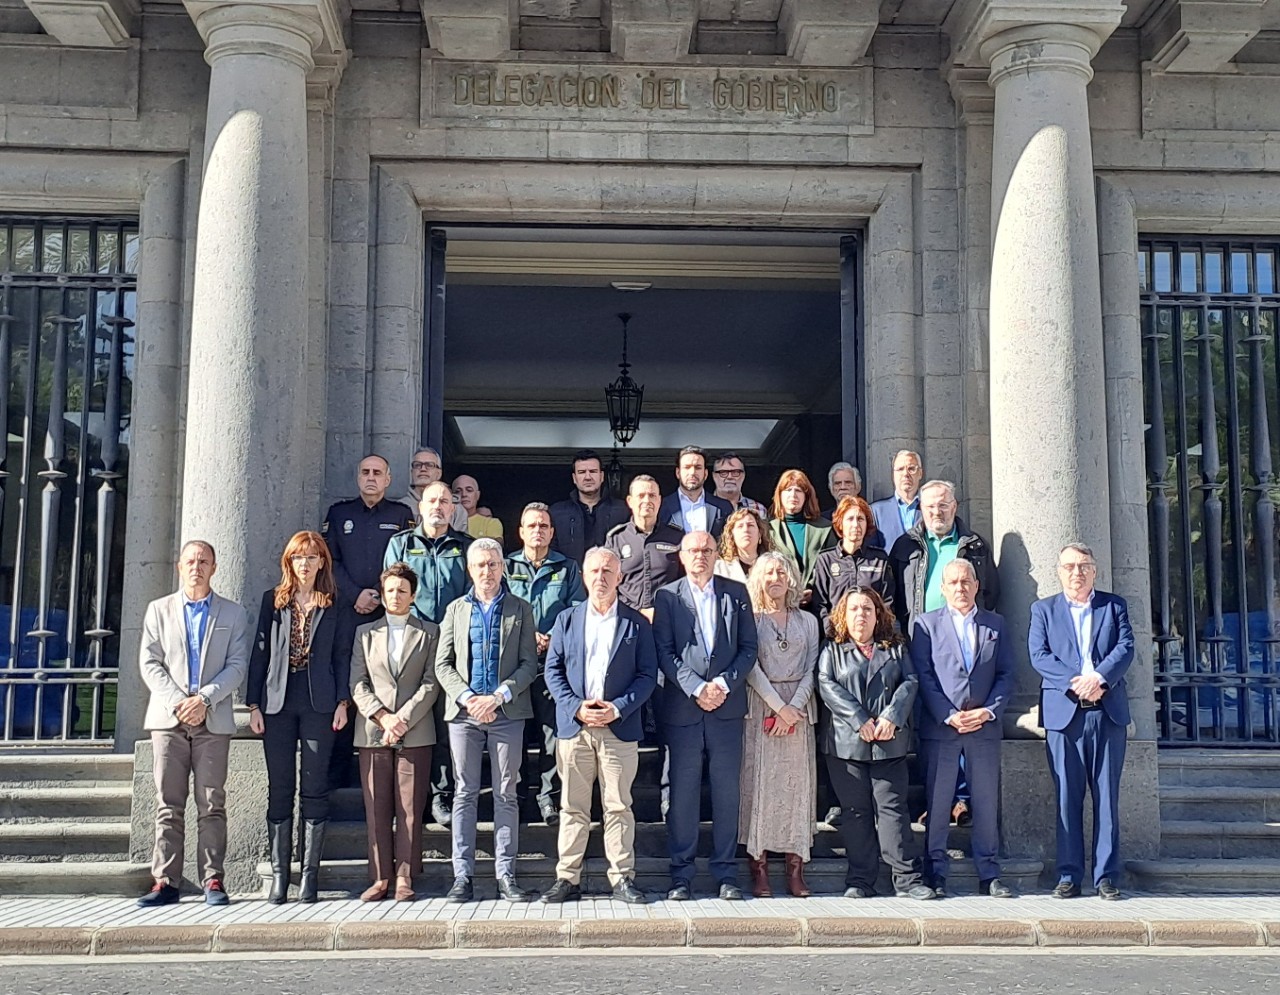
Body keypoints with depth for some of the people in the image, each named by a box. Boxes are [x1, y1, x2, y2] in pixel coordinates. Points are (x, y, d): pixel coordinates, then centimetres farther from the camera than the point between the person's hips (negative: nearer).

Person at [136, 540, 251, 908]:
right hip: (168, 718, 1)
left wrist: (204, 699, -12)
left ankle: (212, 880, 2)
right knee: (168, 805, 1)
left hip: (213, 721, -1)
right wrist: (177, 702, -9)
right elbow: (149, 663, 5)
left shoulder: (233, 614, 10)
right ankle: (165, 881, 4)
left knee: (211, 805, -1)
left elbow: (237, 665, 2)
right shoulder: (159, 610, 13)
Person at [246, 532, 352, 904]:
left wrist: (342, 701, -4)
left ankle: (310, 874, 6)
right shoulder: (273, 600, 9)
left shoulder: (333, 606, 7)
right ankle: (279, 874, 8)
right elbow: (260, 652, 7)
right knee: (279, 789, 3)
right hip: (277, 703, 1)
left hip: (318, 704, -1)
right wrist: (254, 704, 1)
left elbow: (342, 655, 5)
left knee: (315, 789, 1)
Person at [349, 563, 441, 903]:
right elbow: (358, 683, 6)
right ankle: (380, 877, 7)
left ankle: (404, 878, 3)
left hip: (415, 733, -1)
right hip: (372, 733, 1)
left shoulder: (430, 633, 10)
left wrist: (403, 719, -10)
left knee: (410, 810, -2)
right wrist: (383, 717, -8)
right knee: (377, 811, 2)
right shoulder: (365, 633, 14)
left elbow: (431, 683, 1)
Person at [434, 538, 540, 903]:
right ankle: (462, 876, 8)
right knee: (465, 793, 4)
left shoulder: (520, 610, 7)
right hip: (463, 712, 1)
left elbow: (529, 664, 1)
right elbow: (442, 664, 6)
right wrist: (467, 698, -9)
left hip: (507, 713, -1)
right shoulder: (456, 609, 12)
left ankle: (505, 875, 8)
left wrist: (497, 697, -12)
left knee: (505, 794, 3)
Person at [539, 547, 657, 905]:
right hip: (573, 726, 1)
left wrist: (618, 708, -11)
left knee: (619, 806, 2)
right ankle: (567, 879, 11)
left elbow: (647, 674, 2)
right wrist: (576, 708, -8)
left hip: (620, 728, -1)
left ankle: (622, 878, 10)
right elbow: (553, 670, 7)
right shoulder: (567, 619, 10)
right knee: (573, 807, 5)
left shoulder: (636, 623, 7)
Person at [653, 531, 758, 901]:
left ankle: (726, 873, 13)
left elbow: (748, 647, 6)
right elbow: (664, 652, -2)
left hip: (727, 705, 1)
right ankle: (682, 874, 10)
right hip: (682, 706, -1)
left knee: (727, 791, 4)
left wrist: (724, 683, -9)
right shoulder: (667, 597, 6)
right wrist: (696, 688, -13)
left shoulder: (736, 593, 10)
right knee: (683, 791, 1)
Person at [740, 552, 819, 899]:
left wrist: (795, 707, -8)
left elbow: (811, 669, 7)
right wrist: (780, 708, -11)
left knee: (797, 782, 0)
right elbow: (751, 668, -4)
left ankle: (795, 870, 3)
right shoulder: (750, 620, 5)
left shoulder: (808, 621, 14)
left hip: (799, 709, 3)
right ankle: (759, 868, -2)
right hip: (760, 707, -3)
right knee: (758, 781, -6)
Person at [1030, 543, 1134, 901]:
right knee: (1067, 797, 1)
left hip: (1108, 712, 1)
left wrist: (1099, 677, -18)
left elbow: (1125, 647, -1)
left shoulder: (1115, 606, 14)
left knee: (1107, 796, 3)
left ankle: (1107, 875, 9)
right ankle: (1069, 875, 7)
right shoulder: (1043, 610, 12)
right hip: (1063, 713, -1)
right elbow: (1039, 655, -1)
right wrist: (1074, 683, -16)